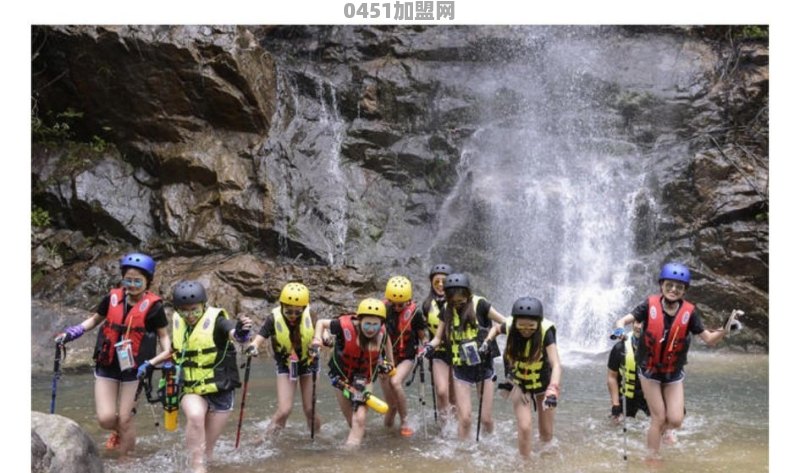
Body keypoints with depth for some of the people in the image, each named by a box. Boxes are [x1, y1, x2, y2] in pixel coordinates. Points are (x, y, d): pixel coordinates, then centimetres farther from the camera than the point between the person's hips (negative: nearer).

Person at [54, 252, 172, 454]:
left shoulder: (153, 306, -10)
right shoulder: (113, 298, -3)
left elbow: (164, 335, 1)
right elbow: (95, 319, 14)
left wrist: (165, 354, -18)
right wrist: (73, 332, 0)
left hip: (133, 368, -2)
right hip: (107, 367, 2)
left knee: (124, 419, 3)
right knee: (106, 418, -5)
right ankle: (119, 431, 32)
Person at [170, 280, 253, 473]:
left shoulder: (215, 319, -18)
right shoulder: (177, 322, -2)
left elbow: (233, 332, -42)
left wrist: (241, 332, -63)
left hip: (219, 390, -2)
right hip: (191, 390, 2)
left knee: (207, 448, 8)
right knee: (195, 416, -31)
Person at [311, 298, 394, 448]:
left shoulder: (382, 332, -23)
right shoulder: (345, 326, -33)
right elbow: (321, 322, -14)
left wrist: (390, 362, 12)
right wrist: (317, 338, -31)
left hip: (364, 378, 1)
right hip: (342, 375, -1)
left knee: (360, 418, -16)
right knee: (351, 419, 12)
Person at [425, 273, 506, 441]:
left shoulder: (479, 305, -11)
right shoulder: (447, 310, 0)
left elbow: (506, 323, -9)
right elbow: (438, 337, 6)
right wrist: (429, 347, -14)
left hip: (483, 366, -2)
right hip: (461, 369, 2)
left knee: (485, 418, 4)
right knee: (465, 418, -6)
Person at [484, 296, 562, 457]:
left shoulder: (545, 331, -31)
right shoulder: (510, 326, -23)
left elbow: (556, 364, -41)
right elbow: (496, 328, 3)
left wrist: (552, 390, -54)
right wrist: (487, 341, -15)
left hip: (542, 383, -1)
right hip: (519, 384, 1)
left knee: (546, 434, 10)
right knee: (525, 427, -16)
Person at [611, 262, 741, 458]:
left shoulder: (689, 312, -13)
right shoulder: (650, 305, -17)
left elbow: (709, 340, -9)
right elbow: (623, 320, -16)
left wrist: (725, 330, -28)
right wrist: (619, 329, -39)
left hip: (674, 374, 2)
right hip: (650, 371, -2)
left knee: (675, 420, -1)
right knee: (659, 419, 1)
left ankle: (661, 431, 35)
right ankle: (653, 458, 20)